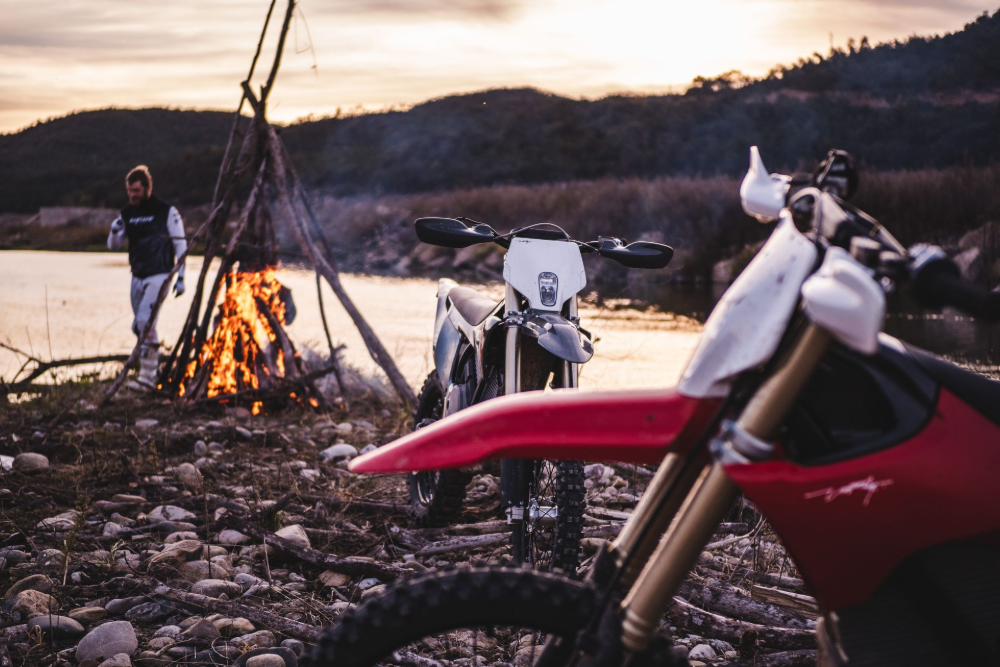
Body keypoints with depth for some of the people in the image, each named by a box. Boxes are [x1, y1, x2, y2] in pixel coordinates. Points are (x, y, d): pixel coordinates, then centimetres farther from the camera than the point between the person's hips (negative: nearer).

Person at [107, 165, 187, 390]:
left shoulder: (167, 212, -7)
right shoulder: (127, 214, 8)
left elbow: (180, 245, -5)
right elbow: (113, 246, 9)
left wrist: (180, 277, -9)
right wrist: (114, 231, -13)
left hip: (159, 276, -7)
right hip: (137, 277, 7)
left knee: (145, 321, -19)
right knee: (139, 327, 11)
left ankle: (147, 377, -16)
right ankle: (154, 367, 26)